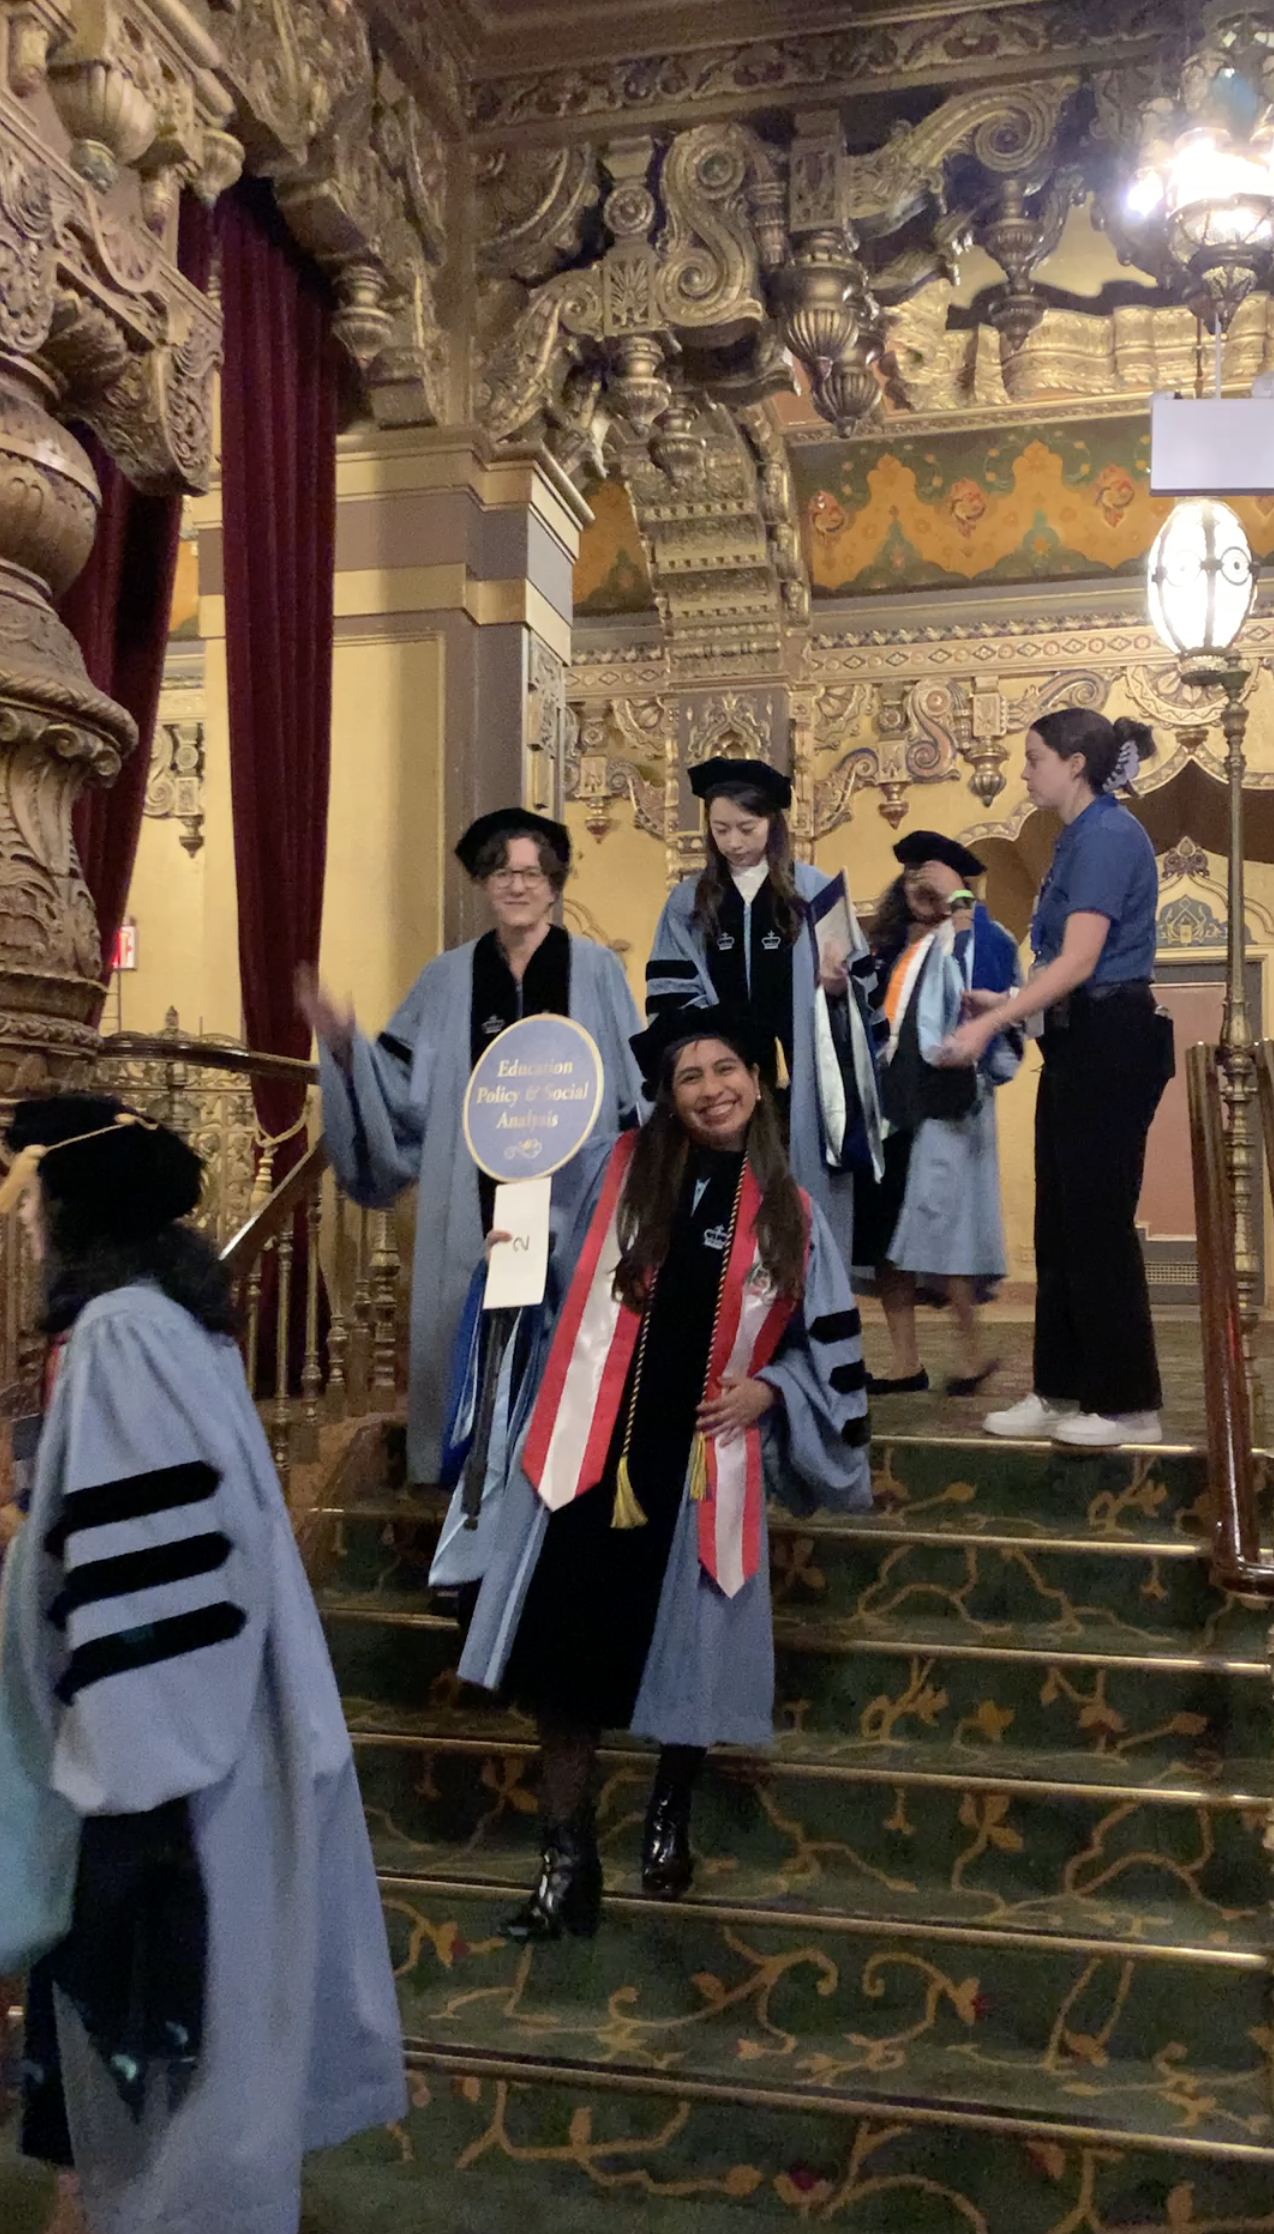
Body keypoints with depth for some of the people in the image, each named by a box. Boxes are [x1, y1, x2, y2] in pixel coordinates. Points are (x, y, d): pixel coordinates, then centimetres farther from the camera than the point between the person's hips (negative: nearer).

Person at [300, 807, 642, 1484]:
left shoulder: (595, 969, 0)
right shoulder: (448, 979, 7)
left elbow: (636, 1084, -1)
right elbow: (403, 1083, 5)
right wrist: (345, 1046, -11)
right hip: (479, 1199, 2)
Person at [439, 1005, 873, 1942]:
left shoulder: (793, 1215, 5)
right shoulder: (608, 1170, 3)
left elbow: (828, 1347, 11)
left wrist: (768, 1387, -4)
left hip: (704, 1465, 1)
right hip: (589, 1452, 0)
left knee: (688, 1655, 9)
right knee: (569, 1654, 0)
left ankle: (670, 1813, 39)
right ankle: (569, 1863, 15)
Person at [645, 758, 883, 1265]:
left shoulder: (813, 889, 5)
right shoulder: (689, 900, 9)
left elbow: (862, 980, 6)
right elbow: (668, 994, 5)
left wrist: (837, 984, -16)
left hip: (799, 1078, -1)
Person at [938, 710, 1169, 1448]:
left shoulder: (1108, 834, -15)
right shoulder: (1080, 836, 15)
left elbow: (1081, 961, -22)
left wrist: (990, 1024, -23)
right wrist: (1007, 1003, 16)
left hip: (1111, 1044, -10)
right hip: (1080, 1042, 10)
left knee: (1099, 1222, -4)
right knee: (1063, 1221, 12)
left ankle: (1129, 1404, 7)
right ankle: (1066, 1391, 20)